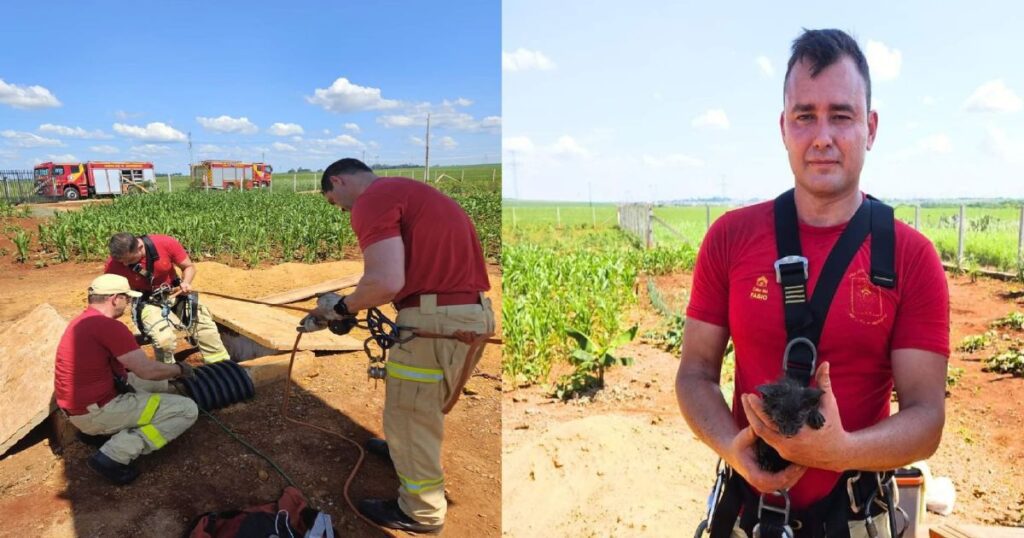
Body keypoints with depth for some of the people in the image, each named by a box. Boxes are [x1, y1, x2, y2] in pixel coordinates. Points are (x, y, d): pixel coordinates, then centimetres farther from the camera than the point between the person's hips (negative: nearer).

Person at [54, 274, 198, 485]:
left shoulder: (82, 322, 9)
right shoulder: (108, 326, -21)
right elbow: (148, 371, -21)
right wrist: (179, 369, -3)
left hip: (77, 409, 10)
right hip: (97, 412, -10)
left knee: (159, 382, 25)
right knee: (187, 410, -11)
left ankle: (94, 429, 14)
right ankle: (115, 456, -14)